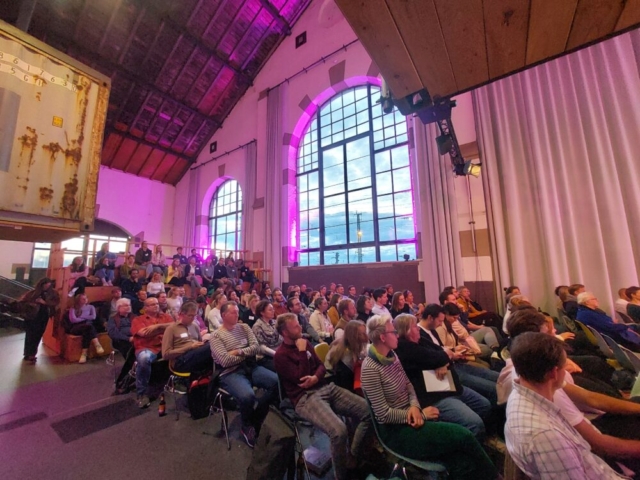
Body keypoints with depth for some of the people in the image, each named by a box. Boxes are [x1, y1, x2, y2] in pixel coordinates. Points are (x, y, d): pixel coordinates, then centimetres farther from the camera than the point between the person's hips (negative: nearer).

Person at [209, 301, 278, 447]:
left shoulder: (244, 327, 10)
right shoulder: (216, 336, -4)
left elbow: (256, 347, 1)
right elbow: (225, 361, -14)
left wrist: (238, 352, -12)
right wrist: (248, 353, -4)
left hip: (251, 367, 5)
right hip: (230, 373, -5)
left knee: (277, 382, -18)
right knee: (247, 396, -34)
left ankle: (255, 421, 4)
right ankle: (246, 426, 4)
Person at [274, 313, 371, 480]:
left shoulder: (304, 343, 12)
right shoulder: (281, 355, -9)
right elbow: (300, 378, -16)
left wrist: (316, 377, -8)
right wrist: (302, 352, -15)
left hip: (326, 388, 7)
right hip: (305, 398, -7)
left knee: (369, 411, -6)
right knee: (339, 431, -32)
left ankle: (353, 459, 10)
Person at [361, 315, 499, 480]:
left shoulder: (391, 356, 1)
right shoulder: (370, 368, -24)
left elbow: (408, 385, 9)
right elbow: (383, 414, -21)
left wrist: (414, 406, -12)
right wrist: (421, 413, -14)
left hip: (409, 416, 7)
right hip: (395, 430, -7)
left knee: (462, 463, -12)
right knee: (463, 435, -11)